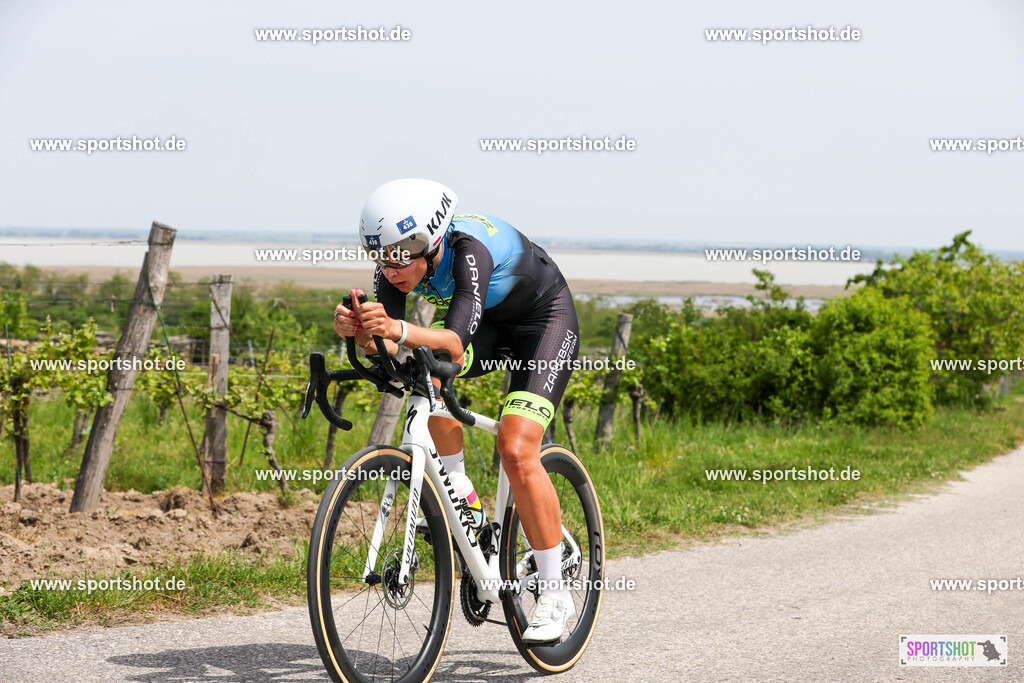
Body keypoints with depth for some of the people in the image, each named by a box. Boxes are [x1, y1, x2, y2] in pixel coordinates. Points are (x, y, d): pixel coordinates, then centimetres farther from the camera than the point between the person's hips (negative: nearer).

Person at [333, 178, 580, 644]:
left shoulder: (468, 250, -38)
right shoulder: (397, 261, -20)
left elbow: (455, 343, -49)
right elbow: (390, 347, -27)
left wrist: (400, 330, -66)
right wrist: (360, 331, -48)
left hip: (544, 318, -6)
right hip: (485, 320, 6)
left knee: (516, 453, -20)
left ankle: (554, 596, -8)